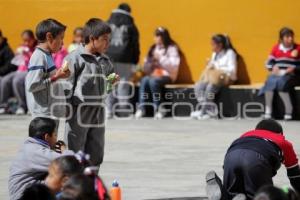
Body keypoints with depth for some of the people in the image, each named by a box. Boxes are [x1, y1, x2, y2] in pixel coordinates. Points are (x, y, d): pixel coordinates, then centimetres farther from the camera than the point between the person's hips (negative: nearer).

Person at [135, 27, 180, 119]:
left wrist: (160, 58, -13)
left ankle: (158, 108, -27)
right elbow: (147, 68, 20)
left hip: (167, 76, -5)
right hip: (154, 75, 5)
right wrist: (151, 62, -2)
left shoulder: (172, 48, 1)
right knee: (144, 80, -28)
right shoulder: (154, 48, 18)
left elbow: (173, 66, -11)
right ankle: (141, 108, -35)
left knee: (153, 81, -35)